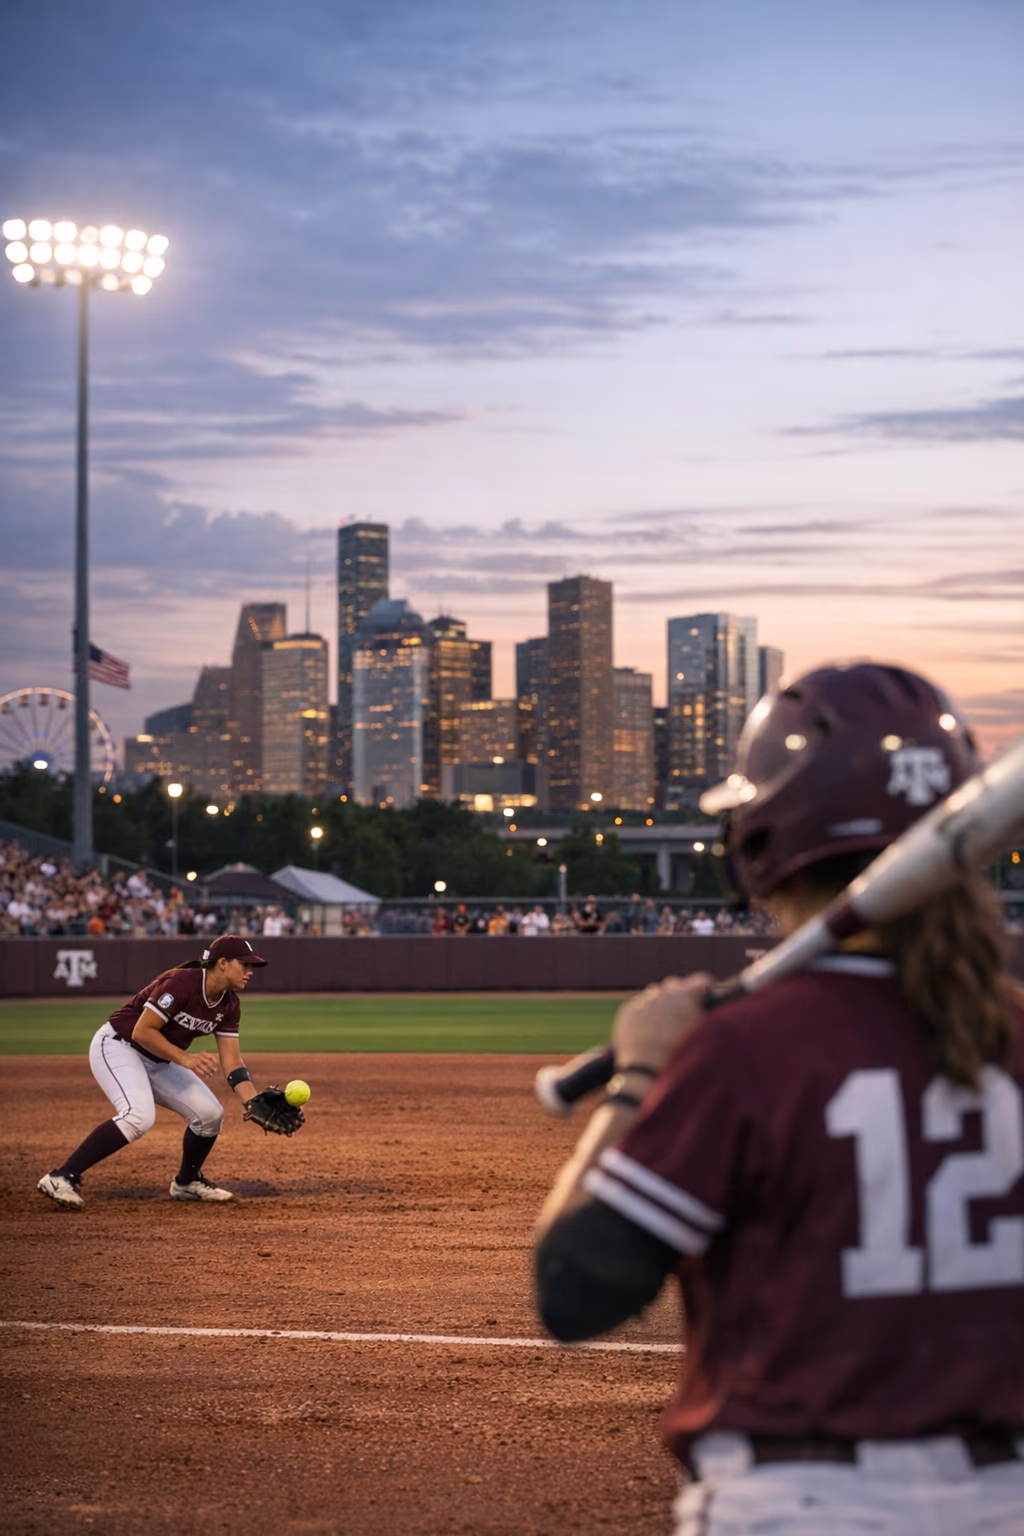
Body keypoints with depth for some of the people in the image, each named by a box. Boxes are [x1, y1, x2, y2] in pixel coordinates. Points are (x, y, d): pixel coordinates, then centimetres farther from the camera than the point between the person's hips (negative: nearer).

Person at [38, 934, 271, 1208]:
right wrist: (185, 1059, -33)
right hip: (117, 1046, -9)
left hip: (157, 1060, 9)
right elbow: (142, 1031, -27)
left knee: (210, 1113, 2)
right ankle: (61, 1178, -29)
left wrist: (255, 1104, -15)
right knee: (139, 1115, -32)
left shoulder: (228, 1004, -1)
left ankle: (187, 1182, 27)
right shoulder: (181, 984, -26)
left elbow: (231, 1061, -2)